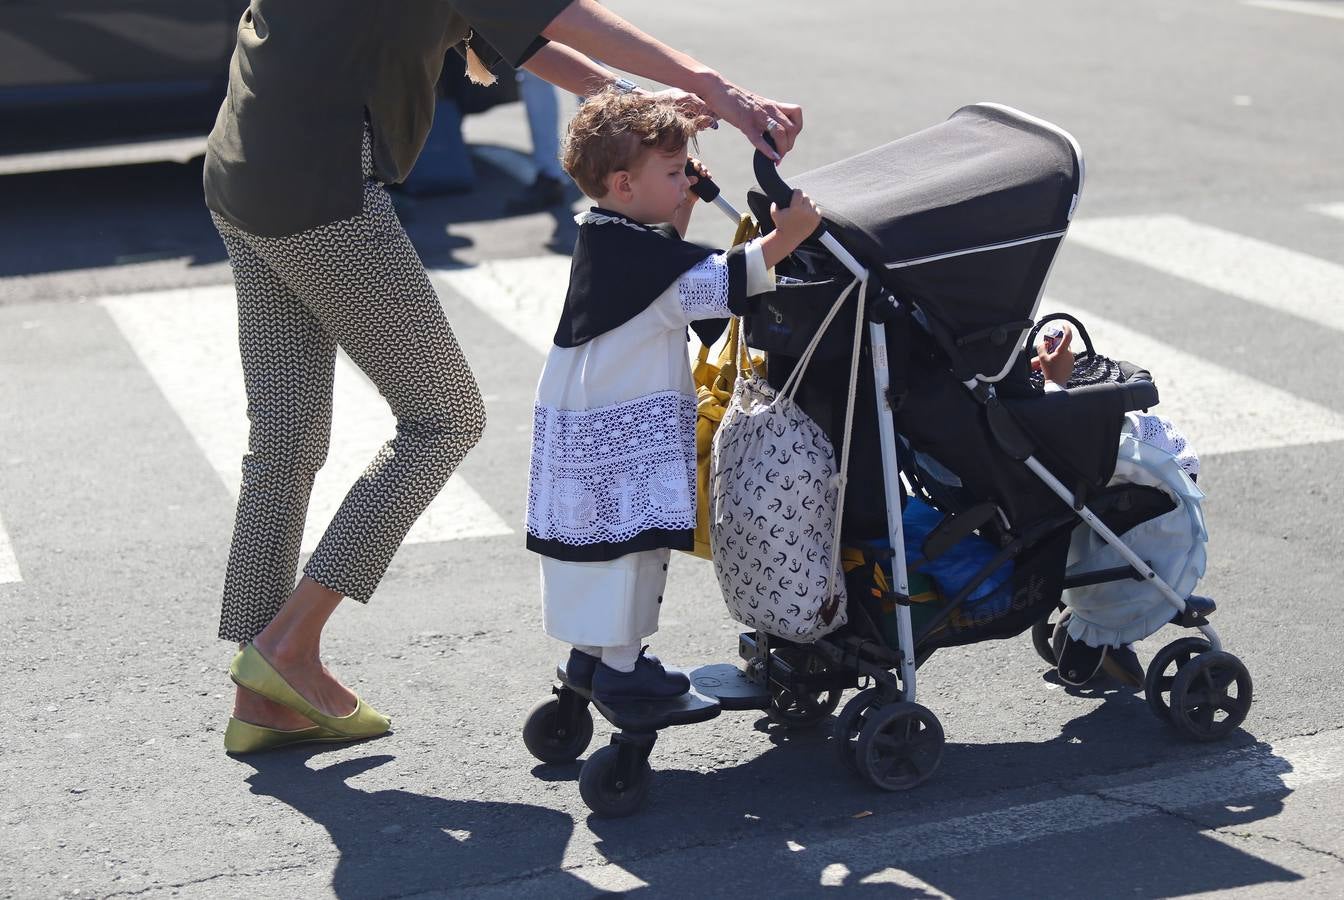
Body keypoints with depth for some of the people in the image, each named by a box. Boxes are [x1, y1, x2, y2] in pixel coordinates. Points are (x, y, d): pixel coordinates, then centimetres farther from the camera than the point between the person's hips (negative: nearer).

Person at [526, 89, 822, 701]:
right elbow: (714, 285, -28)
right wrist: (784, 238, -31)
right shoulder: (634, 251, -21)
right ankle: (619, 666, 6)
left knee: (592, 534, 17)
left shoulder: (604, 234, 10)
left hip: (583, 422, 10)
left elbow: (671, 274, 24)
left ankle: (587, 651, 28)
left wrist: (679, 212, 15)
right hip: (619, 433, -10)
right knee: (628, 533, -2)